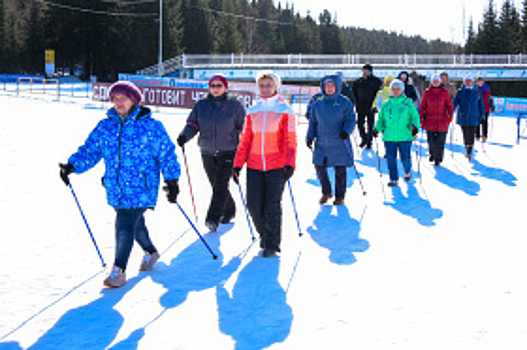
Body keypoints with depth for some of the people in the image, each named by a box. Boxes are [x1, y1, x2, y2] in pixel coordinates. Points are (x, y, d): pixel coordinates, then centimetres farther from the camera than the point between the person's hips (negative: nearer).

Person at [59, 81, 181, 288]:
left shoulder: (150, 127, -7)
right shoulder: (105, 127, 6)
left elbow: (166, 154, -3)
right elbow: (90, 150, 9)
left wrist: (172, 181, -5)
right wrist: (72, 166, -6)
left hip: (140, 189, -5)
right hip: (115, 189, 6)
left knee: (124, 226, -14)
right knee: (135, 224, 20)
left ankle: (119, 271, -5)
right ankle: (150, 252, 46)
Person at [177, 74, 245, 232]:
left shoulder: (234, 105, 0)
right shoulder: (201, 105, 6)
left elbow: (244, 126, 6)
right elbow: (192, 123, 8)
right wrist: (184, 136, -11)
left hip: (228, 151, -4)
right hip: (207, 152, 4)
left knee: (220, 185, -16)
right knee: (216, 185, 11)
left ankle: (213, 219, -19)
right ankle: (229, 211, 33)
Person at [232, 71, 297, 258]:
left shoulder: (284, 110, 1)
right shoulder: (252, 111, 10)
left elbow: (290, 140, -3)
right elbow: (245, 140, 12)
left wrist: (290, 164, -14)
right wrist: (237, 165, 7)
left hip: (276, 165, -3)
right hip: (254, 166, 3)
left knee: (272, 205, -4)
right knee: (254, 205, -1)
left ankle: (272, 244, 8)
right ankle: (264, 235, 26)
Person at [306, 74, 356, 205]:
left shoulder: (344, 103, 0)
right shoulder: (318, 104, 10)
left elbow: (351, 119, -3)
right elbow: (313, 122, 15)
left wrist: (346, 131, -21)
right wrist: (310, 136, 4)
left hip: (339, 144, -3)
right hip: (322, 144, 3)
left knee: (340, 170, 2)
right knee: (319, 167, -1)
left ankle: (340, 196, 16)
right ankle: (326, 193, 21)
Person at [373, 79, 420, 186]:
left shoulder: (408, 103, 2)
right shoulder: (386, 105, 8)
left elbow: (415, 117, 3)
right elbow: (381, 119, 15)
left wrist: (415, 126, -15)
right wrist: (377, 129, 0)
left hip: (405, 137, -2)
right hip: (389, 137, 2)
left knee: (405, 158, 0)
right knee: (391, 159, -1)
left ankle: (407, 172, 32)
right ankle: (393, 179, 9)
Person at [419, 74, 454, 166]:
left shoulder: (445, 93, 1)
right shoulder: (427, 93, 4)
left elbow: (450, 106, 4)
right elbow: (422, 106, 8)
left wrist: (450, 116, -8)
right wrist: (421, 117, 2)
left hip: (441, 121, -1)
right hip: (430, 121, 1)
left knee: (440, 141, -3)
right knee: (431, 140, 3)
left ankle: (437, 159, 8)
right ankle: (432, 153, 31)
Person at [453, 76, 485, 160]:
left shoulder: (477, 92, 5)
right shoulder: (460, 92, 3)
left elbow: (481, 104, 10)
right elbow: (455, 102, -1)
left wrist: (482, 115, 4)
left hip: (473, 118, 0)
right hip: (463, 117, 0)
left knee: (471, 135, -7)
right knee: (465, 134, 6)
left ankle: (469, 151, -4)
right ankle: (467, 149, 21)